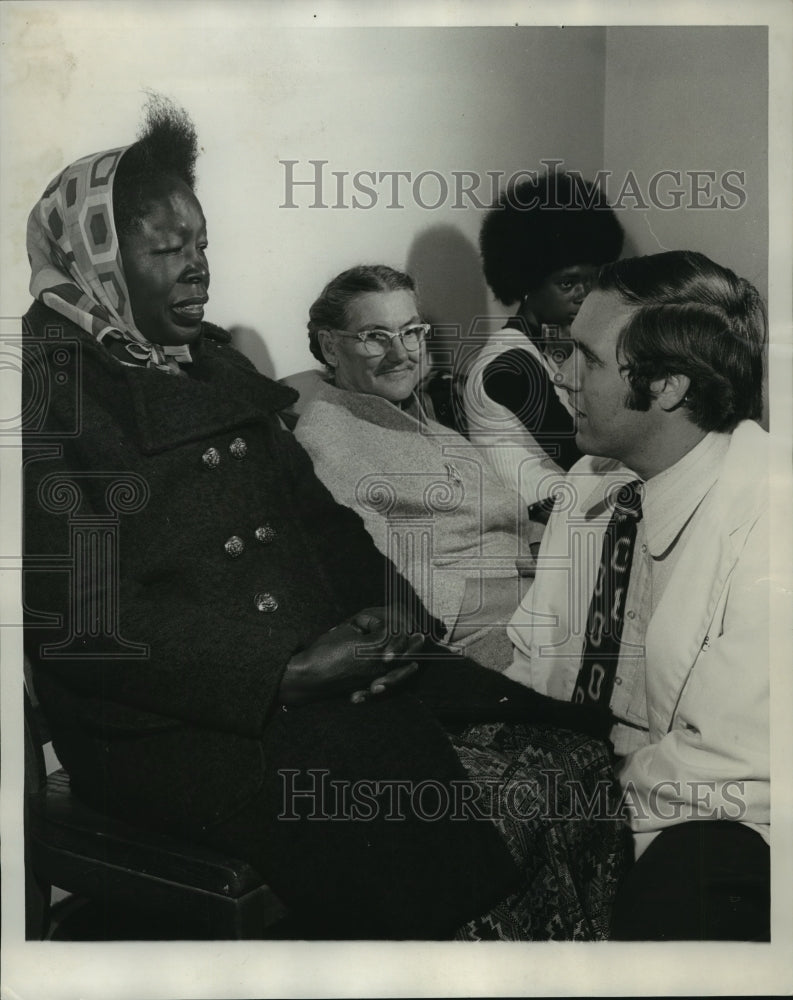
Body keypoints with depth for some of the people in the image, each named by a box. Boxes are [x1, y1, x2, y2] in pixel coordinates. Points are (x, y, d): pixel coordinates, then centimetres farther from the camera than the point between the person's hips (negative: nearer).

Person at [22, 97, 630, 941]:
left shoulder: (216, 365, 18)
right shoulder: (49, 388, -5)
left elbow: (316, 513, 21)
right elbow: (81, 624, -13)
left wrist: (391, 609, 1)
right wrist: (289, 674, -17)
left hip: (325, 671, 7)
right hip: (165, 725, -6)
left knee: (571, 754, -8)